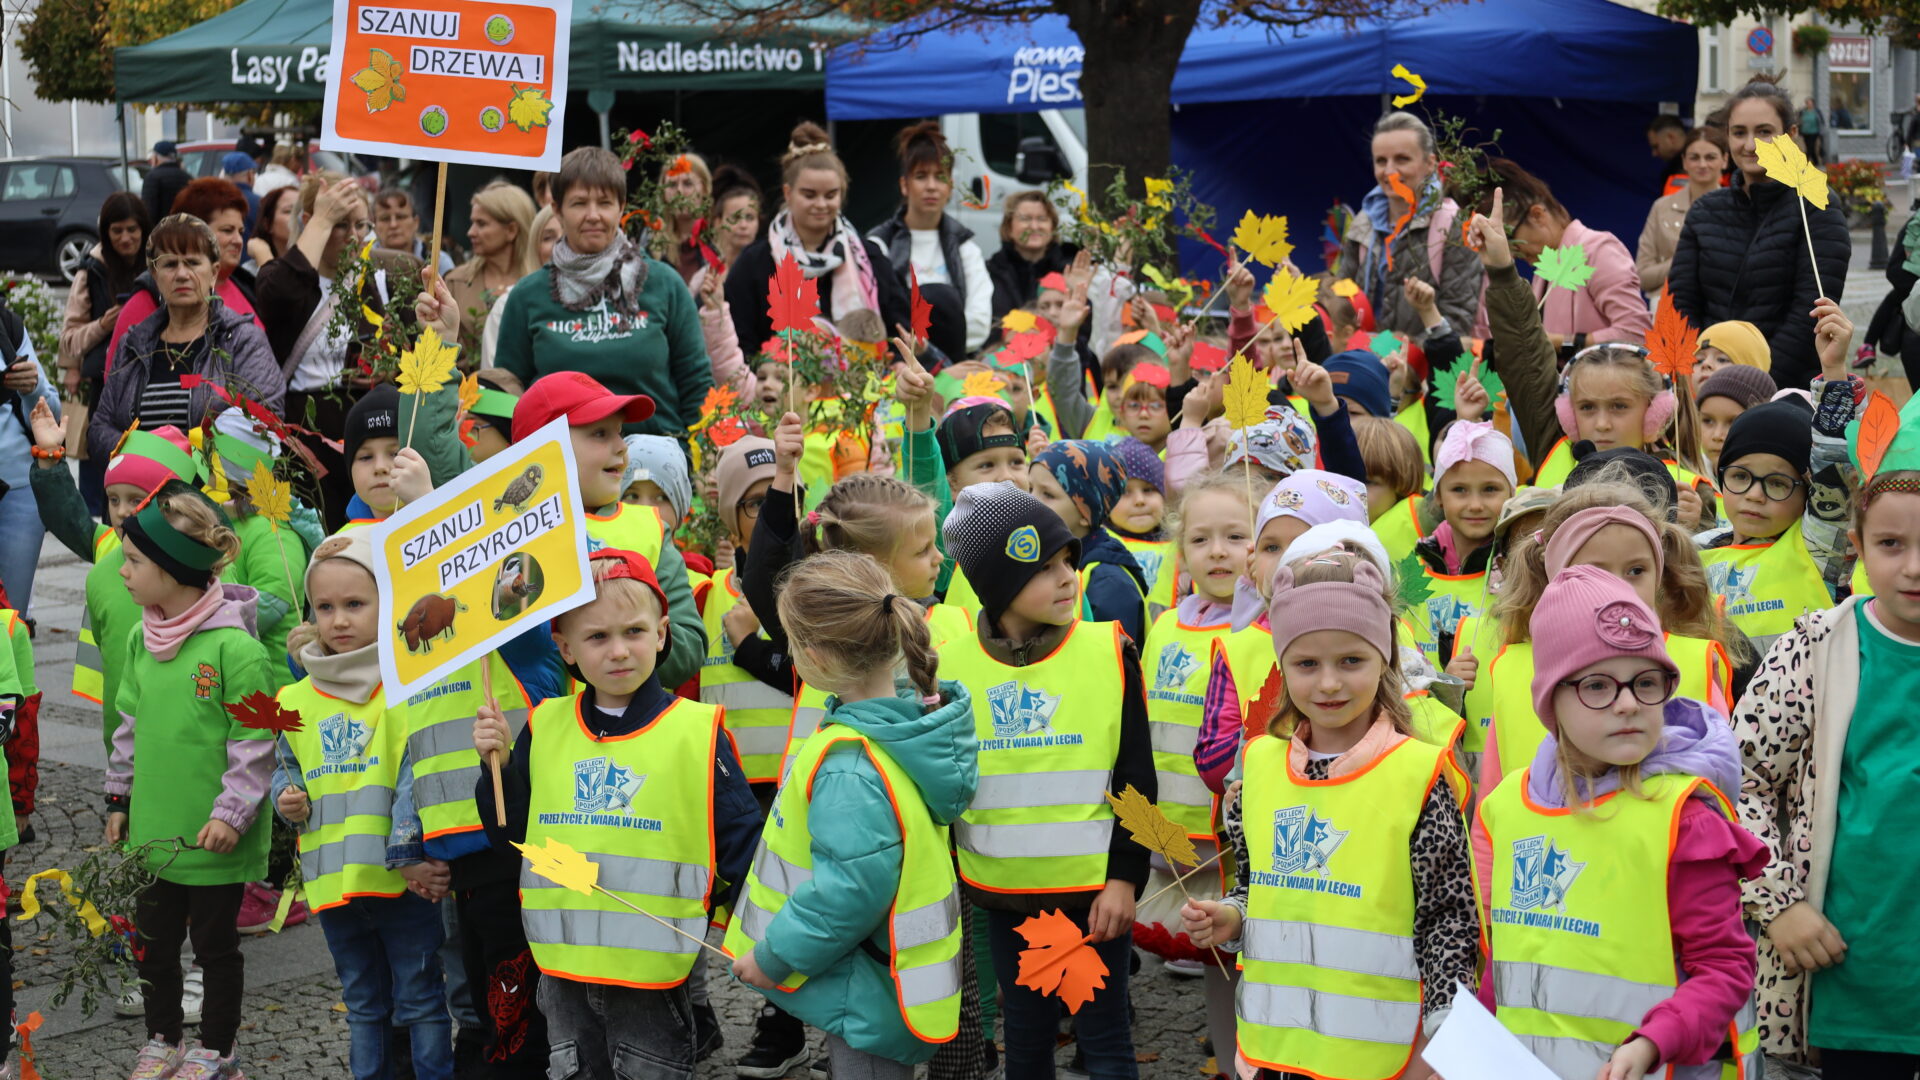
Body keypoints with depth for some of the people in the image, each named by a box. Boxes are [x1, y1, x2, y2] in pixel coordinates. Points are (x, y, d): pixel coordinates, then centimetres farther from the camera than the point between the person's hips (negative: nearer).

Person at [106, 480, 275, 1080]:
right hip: (152, 827, 6)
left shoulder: (234, 646, -19)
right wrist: (120, 798, 16)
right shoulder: (141, 640, 4)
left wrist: (231, 813, -17)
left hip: (212, 837, -6)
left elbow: (255, 743, -15)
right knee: (153, 938, 16)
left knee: (214, 942, 10)